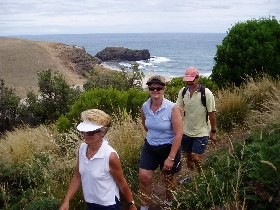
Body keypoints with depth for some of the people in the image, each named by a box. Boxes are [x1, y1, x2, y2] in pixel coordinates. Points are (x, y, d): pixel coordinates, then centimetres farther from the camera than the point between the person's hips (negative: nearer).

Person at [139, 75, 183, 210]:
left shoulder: (172, 108, -23)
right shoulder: (144, 107, -9)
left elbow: (178, 134, -22)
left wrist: (171, 158, -22)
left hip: (168, 148, -3)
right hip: (150, 147, 4)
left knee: (168, 179, 16)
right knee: (143, 177, -1)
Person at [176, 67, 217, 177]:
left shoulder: (206, 93, -17)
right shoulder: (183, 91, -5)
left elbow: (212, 113, -10)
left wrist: (213, 132, -5)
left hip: (201, 132, -4)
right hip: (186, 131, 4)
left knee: (196, 159, -7)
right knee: (188, 157, 16)